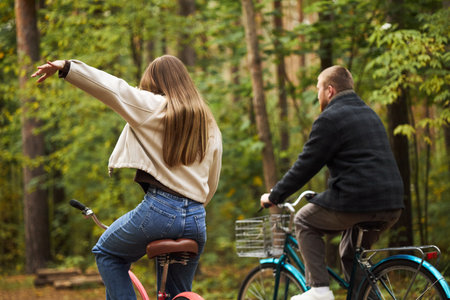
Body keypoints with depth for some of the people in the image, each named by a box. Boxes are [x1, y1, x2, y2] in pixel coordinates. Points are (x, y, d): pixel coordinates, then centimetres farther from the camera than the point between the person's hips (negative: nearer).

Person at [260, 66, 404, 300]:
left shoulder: (330, 119, -5)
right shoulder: (369, 114, 23)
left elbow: (306, 165, -6)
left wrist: (274, 196, 6)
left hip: (356, 202, -8)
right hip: (391, 205, 8)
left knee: (304, 221, 14)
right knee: (351, 254, 26)